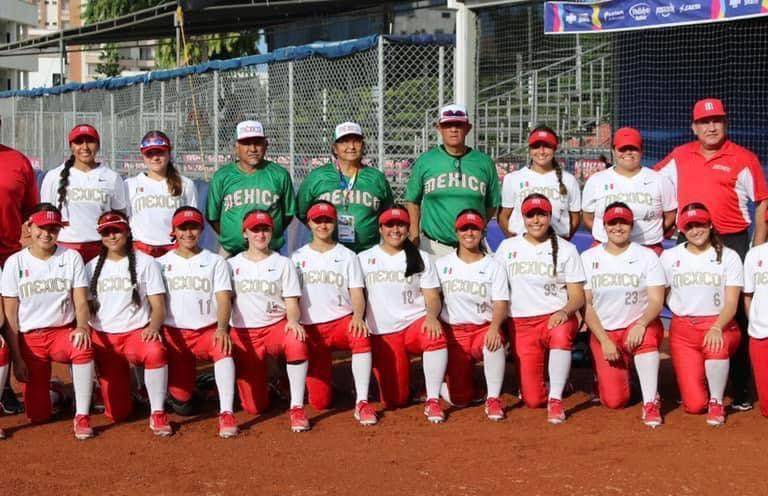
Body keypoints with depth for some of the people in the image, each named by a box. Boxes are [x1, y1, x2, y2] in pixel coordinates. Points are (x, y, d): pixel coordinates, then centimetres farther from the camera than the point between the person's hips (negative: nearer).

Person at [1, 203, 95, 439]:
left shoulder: (71, 257, 1)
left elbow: (81, 302, -5)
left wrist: (82, 327, -27)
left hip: (64, 331, 0)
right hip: (30, 339, 0)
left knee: (83, 347, -37)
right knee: (38, 415, -4)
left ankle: (82, 416, -25)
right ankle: (43, 390, 32)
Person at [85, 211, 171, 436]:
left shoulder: (145, 263, 3)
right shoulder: (92, 267, 13)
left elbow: (158, 306, -3)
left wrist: (153, 327, -24)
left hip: (136, 333, -2)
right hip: (102, 338, 2)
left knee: (155, 351, -40)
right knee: (117, 413, -4)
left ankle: (157, 414, -23)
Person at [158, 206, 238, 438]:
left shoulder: (215, 262, 8)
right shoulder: (161, 263, 11)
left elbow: (224, 299, -4)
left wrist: (222, 329, -24)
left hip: (208, 330, -1)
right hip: (173, 334, 1)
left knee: (223, 347, -37)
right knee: (180, 403, -7)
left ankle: (226, 414, -38)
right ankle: (182, 392, 30)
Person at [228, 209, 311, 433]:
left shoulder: (283, 263, 8)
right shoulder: (232, 265, 11)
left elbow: (292, 304, 0)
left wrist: (293, 321, -23)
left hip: (276, 327, -1)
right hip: (243, 333, 1)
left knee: (296, 341, -40)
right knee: (254, 407, -4)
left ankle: (297, 408, -30)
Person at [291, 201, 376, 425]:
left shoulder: (347, 256, 9)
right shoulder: (298, 257, 12)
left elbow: (357, 293, 1)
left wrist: (358, 316, -20)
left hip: (341, 321, -1)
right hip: (310, 329, 1)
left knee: (361, 337, -39)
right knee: (319, 402, -7)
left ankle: (362, 403, -31)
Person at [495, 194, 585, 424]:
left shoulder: (566, 249, 5)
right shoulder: (507, 247, 11)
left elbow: (578, 295, 1)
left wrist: (564, 311, -21)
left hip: (556, 317, -1)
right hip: (521, 323, 1)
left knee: (560, 334, -40)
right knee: (532, 399, -10)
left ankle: (555, 400, -27)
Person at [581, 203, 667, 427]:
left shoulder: (647, 256, -1)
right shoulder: (588, 258, 2)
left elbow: (656, 302, -8)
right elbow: (586, 305, -1)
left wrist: (641, 324, -28)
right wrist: (604, 340, -12)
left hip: (638, 325, -1)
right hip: (603, 331, 1)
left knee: (646, 336, -39)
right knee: (614, 400, -13)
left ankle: (650, 403, -26)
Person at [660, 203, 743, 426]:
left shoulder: (728, 257, 2)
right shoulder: (669, 256, 9)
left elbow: (731, 303, -6)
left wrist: (717, 328, -23)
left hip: (719, 324, -1)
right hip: (682, 329, 1)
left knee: (716, 345, -40)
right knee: (694, 404, -10)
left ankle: (717, 402, -13)